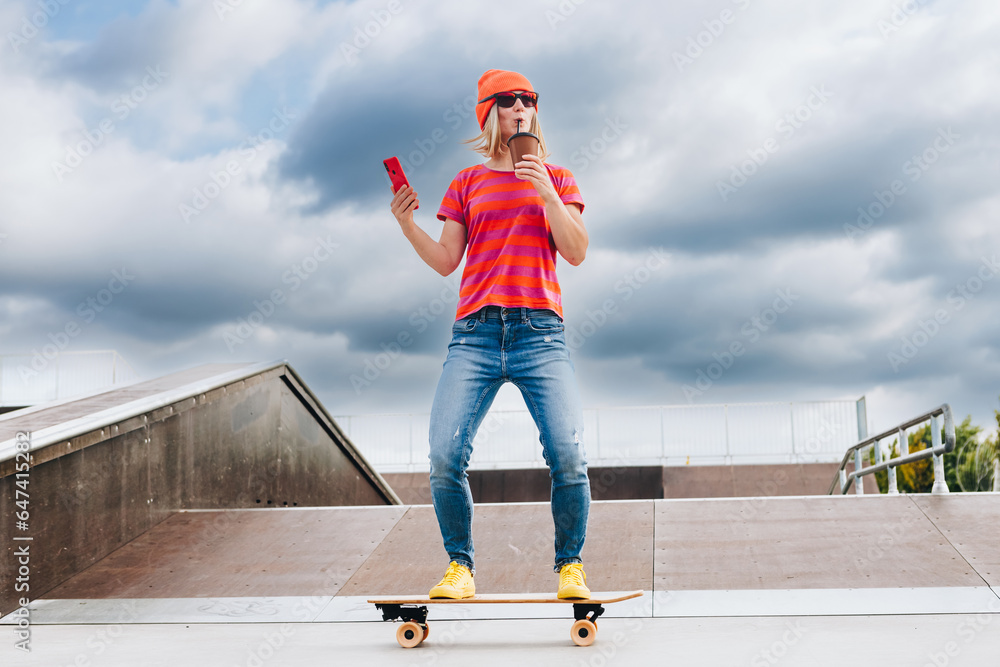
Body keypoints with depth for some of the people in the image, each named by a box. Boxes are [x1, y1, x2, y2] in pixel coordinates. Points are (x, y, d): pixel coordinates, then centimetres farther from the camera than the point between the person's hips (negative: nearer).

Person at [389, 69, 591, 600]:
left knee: (568, 455, -16)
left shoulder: (556, 179, 17)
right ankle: (460, 566, 4)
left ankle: (570, 566, 1)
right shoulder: (467, 183, 19)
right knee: (445, 457, -13)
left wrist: (545, 191, -5)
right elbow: (446, 261, 14)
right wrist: (407, 225, -2)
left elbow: (576, 252, 4)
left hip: (539, 330, -1)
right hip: (476, 332, 1)